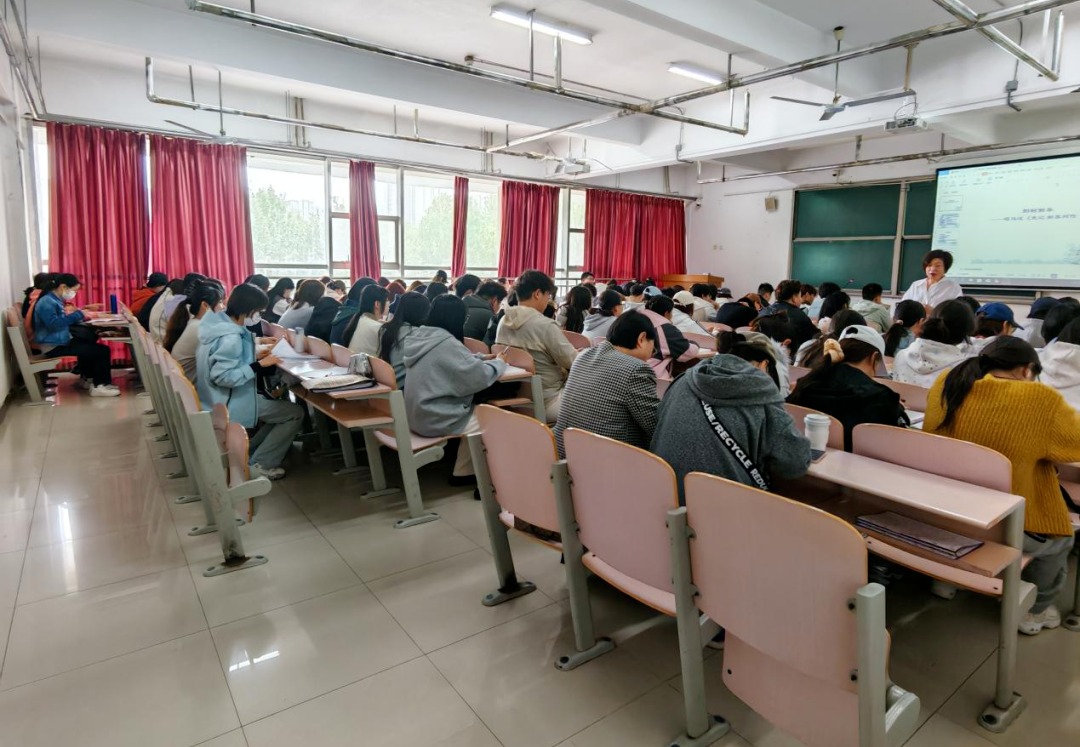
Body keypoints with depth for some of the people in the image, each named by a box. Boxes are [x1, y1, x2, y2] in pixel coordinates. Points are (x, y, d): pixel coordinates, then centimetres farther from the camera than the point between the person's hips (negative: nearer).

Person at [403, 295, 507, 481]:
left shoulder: (419, 337, 4)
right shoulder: (446, 344, -22)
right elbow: (480, 377, -18)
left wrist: (486, 359, 10)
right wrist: (499, 362, 0)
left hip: (419, 415, 9)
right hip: (437, 419, -9)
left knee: (478, 413, 19)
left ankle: (464, 472, 22)